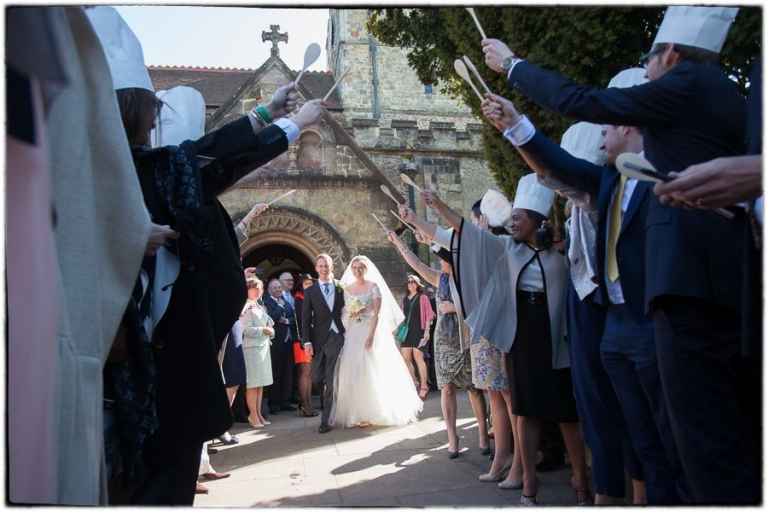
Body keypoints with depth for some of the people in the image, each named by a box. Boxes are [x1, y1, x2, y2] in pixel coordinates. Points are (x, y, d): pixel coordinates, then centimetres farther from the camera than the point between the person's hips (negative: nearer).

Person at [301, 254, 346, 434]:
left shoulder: (341, 287, 6)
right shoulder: (310, 291, 5)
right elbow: (306, 319, 1)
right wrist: (307, 342, -7)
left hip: (337, 338, -1)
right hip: (319, 339, 1)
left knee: (332, 380, -2)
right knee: (317, 378, 5)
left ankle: (326, 419, 3)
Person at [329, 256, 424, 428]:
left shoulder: (374, 286, -4)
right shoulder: (346, 288, 9)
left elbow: (377, 313, -11)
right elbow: (343, 312, 11)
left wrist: (371, 336, -19)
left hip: (370, 332, -4)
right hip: (352, 333, 4)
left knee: (369, 371, -3)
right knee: (351, 372, 2)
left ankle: (369, 413, 4)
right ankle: (354, 412, 10)